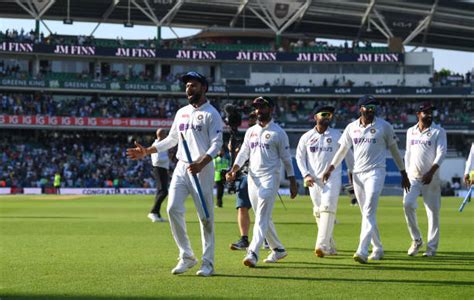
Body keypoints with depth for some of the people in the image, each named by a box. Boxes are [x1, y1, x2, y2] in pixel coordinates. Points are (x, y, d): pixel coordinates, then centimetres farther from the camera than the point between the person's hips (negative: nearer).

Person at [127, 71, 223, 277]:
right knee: (173, 209, -6)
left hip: (202, 169, -6)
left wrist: (202, 163, -27)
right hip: (181, 168, 6)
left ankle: (208, 262, 6)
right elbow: (171, 139, 24)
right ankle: (186, 256, 4)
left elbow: (217, 144, -12)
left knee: (205, 216, -2)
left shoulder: (211, 114, -5)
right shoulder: (182, 113, 16)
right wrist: (146, 151, 16)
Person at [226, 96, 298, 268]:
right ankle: (278, 249, 26)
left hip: (270, 178, -7)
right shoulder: (250, 132, 14)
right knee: (263, 218, 12)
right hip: (253, 178, 7)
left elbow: (286, 159, -1)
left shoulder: (278, 133, -3)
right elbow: (243, 153, 13)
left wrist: (293, 183, -2)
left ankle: (253, 253, -25)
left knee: (262, 218, -15)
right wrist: (234, 170, -4)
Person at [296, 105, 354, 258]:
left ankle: (322, 245, -27)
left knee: (327, 209, -18)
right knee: (318, 212, 5)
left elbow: (348, 154, 11)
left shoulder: (337, 135, 5)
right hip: (313, 180, 3)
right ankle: (330, 247, 18)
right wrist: (306, 175, -4)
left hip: (332, 179, -3)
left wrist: (352, 174, 8)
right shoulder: (306, 137, 8)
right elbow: (300, 157, 9)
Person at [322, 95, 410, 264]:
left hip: (375, 173, -5)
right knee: (367, 214, 10)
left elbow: (394, 150, 3)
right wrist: (331, 168, 4)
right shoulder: (351, 128, 8)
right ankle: (378, 249, 23)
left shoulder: (384, 126, -2)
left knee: (369, 213, -17)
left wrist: (403, 174, 5)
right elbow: (342, 150, 15)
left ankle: (362, 251, -26)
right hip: (357, 174, 5)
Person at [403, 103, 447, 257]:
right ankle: (416, 240, 0)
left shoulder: (438, 131, -1)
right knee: (407, 204, -15)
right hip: (413, 176, 3)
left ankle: (432, 247, 6)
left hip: (431, 177, -3)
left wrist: (431, 172, -21)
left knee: (433, 210, -2)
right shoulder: (410, 131, 13)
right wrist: (407, 172, 12)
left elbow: (441, 153, -10)